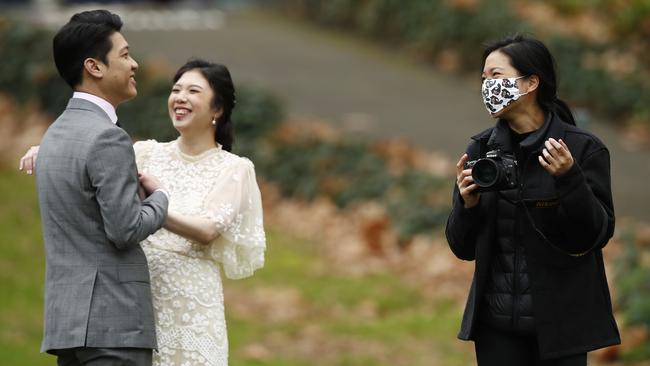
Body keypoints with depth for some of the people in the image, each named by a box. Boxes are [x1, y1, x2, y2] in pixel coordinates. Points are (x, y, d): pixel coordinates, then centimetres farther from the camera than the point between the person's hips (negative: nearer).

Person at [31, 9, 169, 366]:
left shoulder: (55, 134, 16)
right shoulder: (108, 138, -13)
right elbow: (125, 230, -17)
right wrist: (160, 197, 1)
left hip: (67, 318, 9)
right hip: (112, 322, -9)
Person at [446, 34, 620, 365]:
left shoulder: (583, 149, -6)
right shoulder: (481, 150, 3)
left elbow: (597, 236, -8)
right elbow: (463, 248, 7)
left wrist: (569, 180, -21)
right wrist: (467, 205, -12)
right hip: (497, 323, 3)